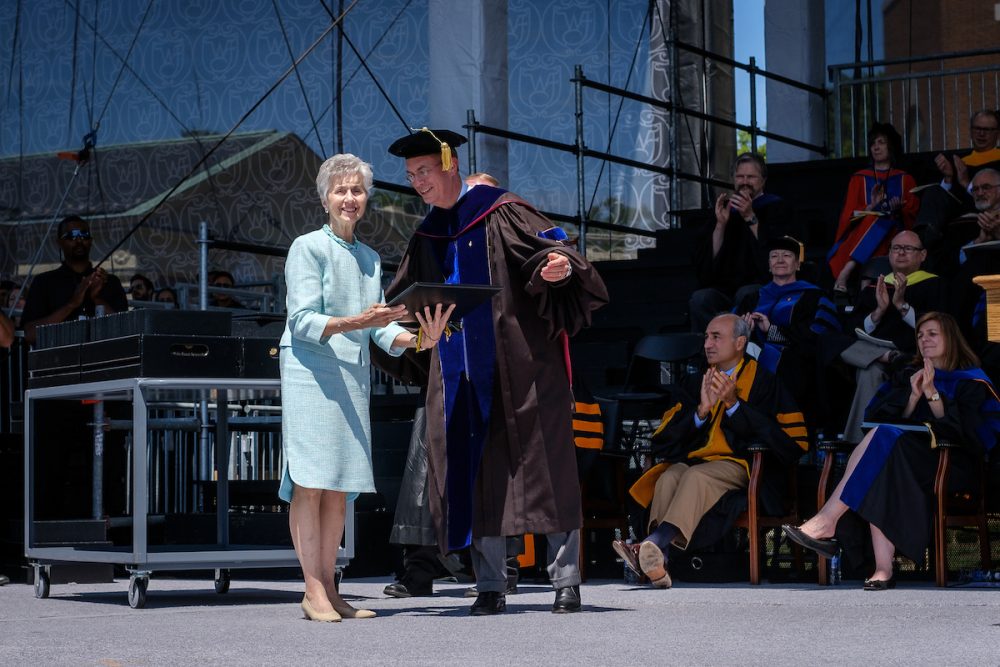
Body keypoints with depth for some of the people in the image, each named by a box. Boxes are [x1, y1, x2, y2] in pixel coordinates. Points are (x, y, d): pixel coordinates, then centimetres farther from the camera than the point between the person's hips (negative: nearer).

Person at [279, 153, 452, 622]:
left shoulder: (370, 258, 18)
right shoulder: (308, 247, -2)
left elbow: (382, 327, 11)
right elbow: (302, 320, -11)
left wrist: (418, 340, -8)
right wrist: (355, 323, -25)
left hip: (353, 376, 7)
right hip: (310, 371, -6)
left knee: (339, 487, 5)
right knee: (310, 482, -9)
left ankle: (329, 590, 8)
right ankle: (313, 592, -9)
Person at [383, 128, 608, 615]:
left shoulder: (501, 212, -3)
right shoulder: (427, 236, 17)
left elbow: (549, 245, -15)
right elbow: (401, 304, 24)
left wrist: (560, 265, -36)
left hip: (517, 366, -6)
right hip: (459, 372, 6)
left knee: (542, 463, -3)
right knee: (476, 474, 4)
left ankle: (566, 580, 1)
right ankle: (490, 587, 9)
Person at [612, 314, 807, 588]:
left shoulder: (765, 383, 11)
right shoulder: (695, 384, 25)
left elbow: (785, 442, -5)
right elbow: (662, 442, 13)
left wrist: (733, 404, -10)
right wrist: (701, 411, -5)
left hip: (738, 465, -4)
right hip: (693, 460, 4)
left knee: (696, 476, -35)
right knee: (669, 477, -31)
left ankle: (654, 545, -53)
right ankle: (657, 563, -47)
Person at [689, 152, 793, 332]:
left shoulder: (776, 208, 11)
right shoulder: (724, 209, 19)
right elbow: (705, 263, 8)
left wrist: (750, 217, -11)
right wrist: (720, 224, -5)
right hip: (725, 289, 3)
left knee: (745, 295, -36)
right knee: (700, 299, -29)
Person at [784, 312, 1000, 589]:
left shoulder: (971, 382, 8)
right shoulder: (909, 376, 23)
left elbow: (964, 432, -7)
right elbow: (887, 418, 10)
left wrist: (933, 395, -15)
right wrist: (913, 396, -5)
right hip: (909, 455, 4)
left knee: (883, 436, -31)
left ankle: (826, 522, -39)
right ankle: (883, 569, -44)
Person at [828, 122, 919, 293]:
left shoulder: (905, 180, 17)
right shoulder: (859, 179, 19)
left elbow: (911, 217, 9)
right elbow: (848, 215, 8)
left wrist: (898, 210, -14)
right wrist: (870, 208, -12)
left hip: (893, 236, 0)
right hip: (861, 233, 0)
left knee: (878, 221, -34)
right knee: (875, 219, -33)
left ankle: (845, 272, -49)